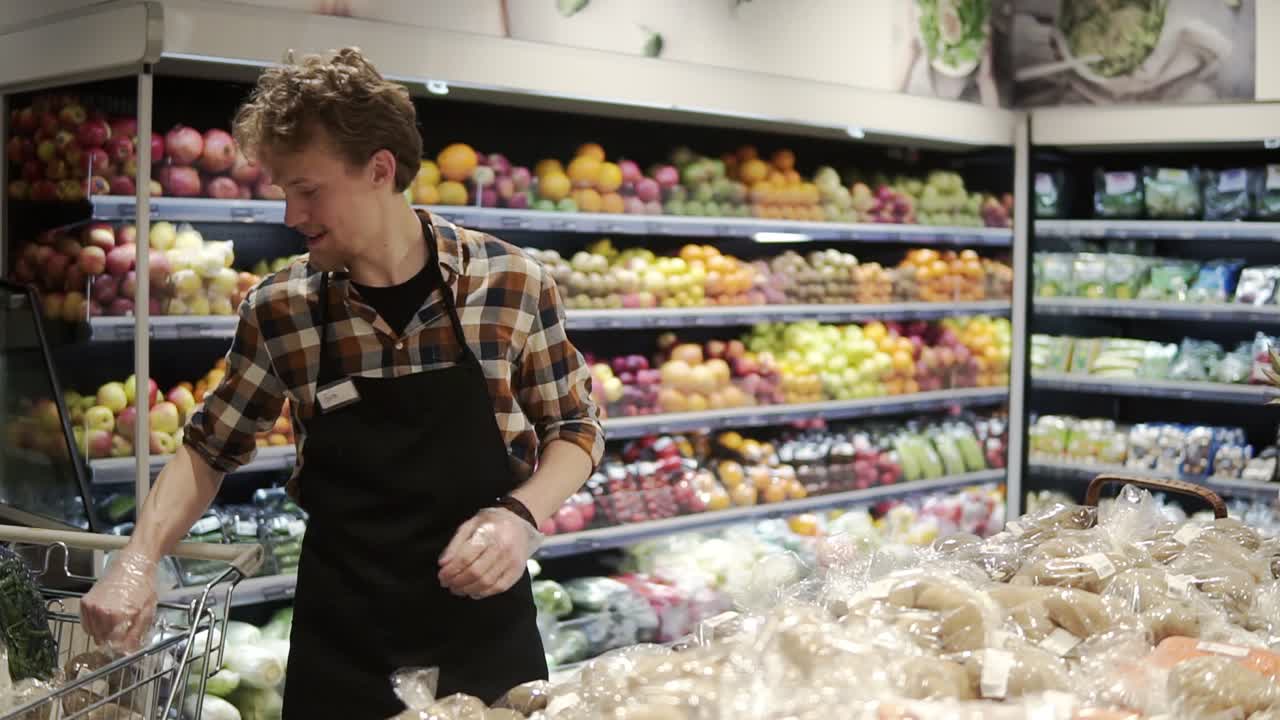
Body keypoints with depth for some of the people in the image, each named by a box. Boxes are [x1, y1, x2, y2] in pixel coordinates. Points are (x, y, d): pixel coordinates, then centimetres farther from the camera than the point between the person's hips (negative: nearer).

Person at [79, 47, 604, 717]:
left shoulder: (514, 283, -9)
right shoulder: (277, 310, -5)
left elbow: (575, 427, 2)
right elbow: (210, 447, 9)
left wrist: (522, 513, -16)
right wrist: (138, 560, -4)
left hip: (487, 635, 0)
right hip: (340, 647, 1)